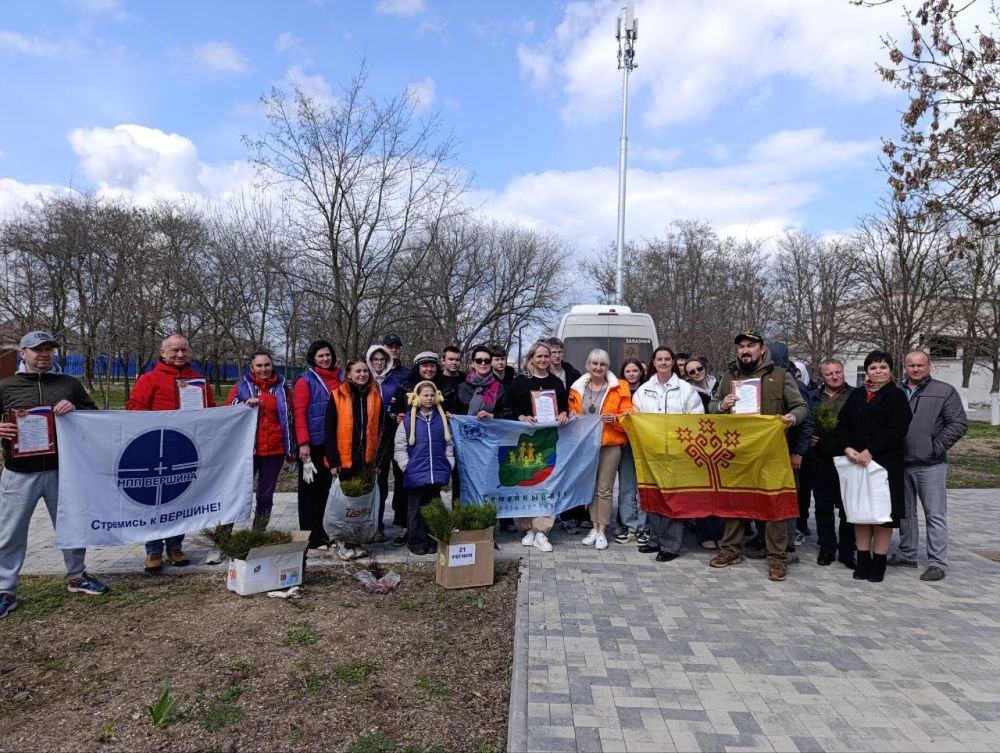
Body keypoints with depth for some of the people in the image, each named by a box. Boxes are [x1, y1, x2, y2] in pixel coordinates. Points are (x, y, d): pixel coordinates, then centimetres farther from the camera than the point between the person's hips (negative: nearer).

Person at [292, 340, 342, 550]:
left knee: (325, 487, 13)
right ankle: (312, 537, 9)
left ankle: (319, 531, 24)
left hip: (333, 443, 5)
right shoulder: (306, 380, -5)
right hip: (312, 444, -5)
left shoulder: (340, 379, 10)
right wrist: (303, 443, -16)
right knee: (310, 489, 2)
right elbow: (299, 413, -10)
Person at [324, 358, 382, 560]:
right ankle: (343, 542, 21)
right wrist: (333, 461, -9)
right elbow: (329, 430, -5)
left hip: (367, 459, 3)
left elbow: (379, 429, 8)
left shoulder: (375, 397, 5)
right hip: (344, 460, -3)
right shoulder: (337, 396, -4)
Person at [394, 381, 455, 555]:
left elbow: (448, 444, 14)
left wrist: (449, 464, 6)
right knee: (416, 509, 5)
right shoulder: (408, 419, -3)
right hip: (415, 474, -3)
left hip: (437, 473, 3)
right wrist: (406, 466, -8)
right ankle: (417, 543, 17)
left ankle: (432, 542, 22)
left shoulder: (441, 418, 8)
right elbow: (400, 447, -1)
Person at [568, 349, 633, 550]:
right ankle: (594, 528, 20)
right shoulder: (577, 388, 7)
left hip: (609, 444, -3)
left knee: (604, 489, -1)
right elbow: (572, 412, 17)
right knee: (590, 487, 9)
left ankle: (602, 531, 8)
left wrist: (615, 419, -21)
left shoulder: (619, 388, -2)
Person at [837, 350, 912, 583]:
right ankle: (863, 562, 15)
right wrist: (848, 448, -11)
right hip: (856, 463, 4)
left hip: (885, 463, -4)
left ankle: (878, 564, 10)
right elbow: (842, 424, 6)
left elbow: (897, 429, -11)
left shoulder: (896, 396, 0)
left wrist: (870, 451, -18)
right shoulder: (856, 395, 12)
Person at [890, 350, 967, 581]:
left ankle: (937, 563, 6)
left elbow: (958, 424, -5)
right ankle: (906, 554, 27)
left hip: (930, 465, -4)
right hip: (901, 464, 4)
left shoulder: (945, 391, 0)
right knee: (905, 512, 15)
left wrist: (936, 447, -10)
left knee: (935, 515, -1)